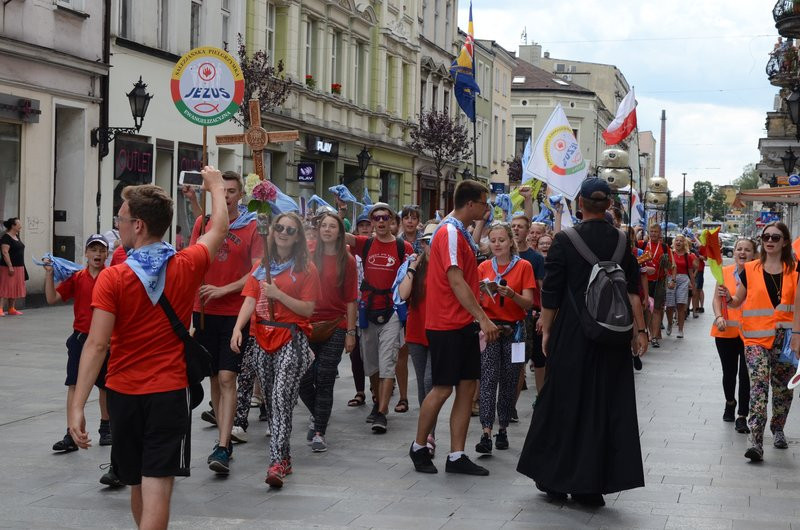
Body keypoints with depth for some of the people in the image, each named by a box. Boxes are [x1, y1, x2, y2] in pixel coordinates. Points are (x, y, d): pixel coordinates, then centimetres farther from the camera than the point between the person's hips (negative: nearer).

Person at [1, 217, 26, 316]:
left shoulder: (17, 237, 14)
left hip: (19, 267, 9)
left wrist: (22, 267, 20)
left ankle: (12, 309, 17)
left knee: (15, 289, 11)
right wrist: (10, 266, -24)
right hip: (9, 267, -9)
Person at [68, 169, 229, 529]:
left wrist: (77, 406, -17)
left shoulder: (112, 278, -11)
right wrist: (215, 187, 34)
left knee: (137, 483, 18)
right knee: (157, 486, -6)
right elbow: (219, 229, 16)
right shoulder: (186, 267, -4)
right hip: (169, 392, -1)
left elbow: (97, 344, -17)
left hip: (123, 393, 1)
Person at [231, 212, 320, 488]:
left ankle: (277, 462, -24)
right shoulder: (262, 267, 13)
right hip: (263, 338, 5)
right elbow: (249, 301, 2)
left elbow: (308, 309, -5)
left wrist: (278, 294, -15)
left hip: (292, 339, -5)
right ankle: (284, 457, 20)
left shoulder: (306, 269, 1)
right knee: (271, 399, 9)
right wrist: (238, 328, -14)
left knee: (281, 397, -18)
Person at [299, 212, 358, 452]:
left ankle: (319, 433, 5)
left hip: (334, 327, -2)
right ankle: (318, 417, 29)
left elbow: (351, 299, 0)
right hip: (307, 325, 2)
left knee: (324, 381, -2)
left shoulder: (347, 261, 0)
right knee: (303, 381, 2)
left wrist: (351, 331, -4)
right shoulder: (309, 257, 5)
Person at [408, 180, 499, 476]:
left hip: (464, 324, 9)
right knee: (443, 388, -2)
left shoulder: (461, 233, 15)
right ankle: (419, 448, 14)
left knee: (468, 386, 6)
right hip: (447, 325, -9)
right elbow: (456, 281, -22)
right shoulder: (450, 233, -15)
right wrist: (483, 318, -23)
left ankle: (456, 457, 9)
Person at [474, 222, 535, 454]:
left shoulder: (523, 266, 2)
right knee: (488, 378, -12)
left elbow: (528, 303, -3)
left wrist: (511, 294, -22)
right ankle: (486, 433, -18)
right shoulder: (484, 267, 8)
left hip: (514, 329, 0)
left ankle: (502, 429, 16)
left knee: (509, 381, 4)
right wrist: (481, 295, -15)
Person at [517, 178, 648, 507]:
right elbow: (633, 290, -2)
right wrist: (640, 329, 3)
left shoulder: (564, 241, -8)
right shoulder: (623, 242, 0)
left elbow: (551, 293, -5)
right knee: (606, 405, 7)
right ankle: (592, 486, 7)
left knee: (564, 402, 10)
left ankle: (555, 479, 17)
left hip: (571, 335, -2)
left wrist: (546, 331, 5)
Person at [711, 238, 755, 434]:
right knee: (729, 372, 15)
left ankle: (742, 416, 2)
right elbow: (717, 298, 5)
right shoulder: (725, 272, 3)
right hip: (726, 331, 3)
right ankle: (730, 403, 43)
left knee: (745, 374, -7)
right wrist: (719, 317, -11)